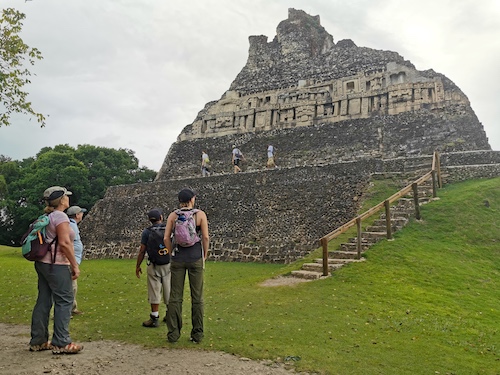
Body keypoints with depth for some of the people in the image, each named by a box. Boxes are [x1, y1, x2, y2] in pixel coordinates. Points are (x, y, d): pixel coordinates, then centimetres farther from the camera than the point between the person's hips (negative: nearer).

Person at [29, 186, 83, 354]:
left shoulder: (47, 217, 15)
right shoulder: (60, 216, -13)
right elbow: (64, 243, -20)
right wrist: (75, 266, -15)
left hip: (43, 263, 9)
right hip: (56, 265, -9)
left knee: (43, 301, 12)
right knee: (64, 301, -4)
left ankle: (38, 341, 19)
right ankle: (61, 343, -1)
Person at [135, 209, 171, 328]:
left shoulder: (147, 232, -5)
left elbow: (142, 251, -5)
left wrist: (138, 266, 5)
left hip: (154, 265, -2)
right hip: (169, 264, 3)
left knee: (155, 292, 3)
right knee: (169, 291, 14)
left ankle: (155, 319, 7)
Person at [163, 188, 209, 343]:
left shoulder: (173, 215, 2)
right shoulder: (200, 214, -4)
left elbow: (166, 238, -2)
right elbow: (206, 237, -7)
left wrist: (173, 254, 10)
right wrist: (204, 257, 4)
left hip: (178, 260, 2)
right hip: (195, 259, -2)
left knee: (175, 297, 8)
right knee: (197, 297, 7)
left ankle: (173, 334, 12)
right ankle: (197, 334, 13)